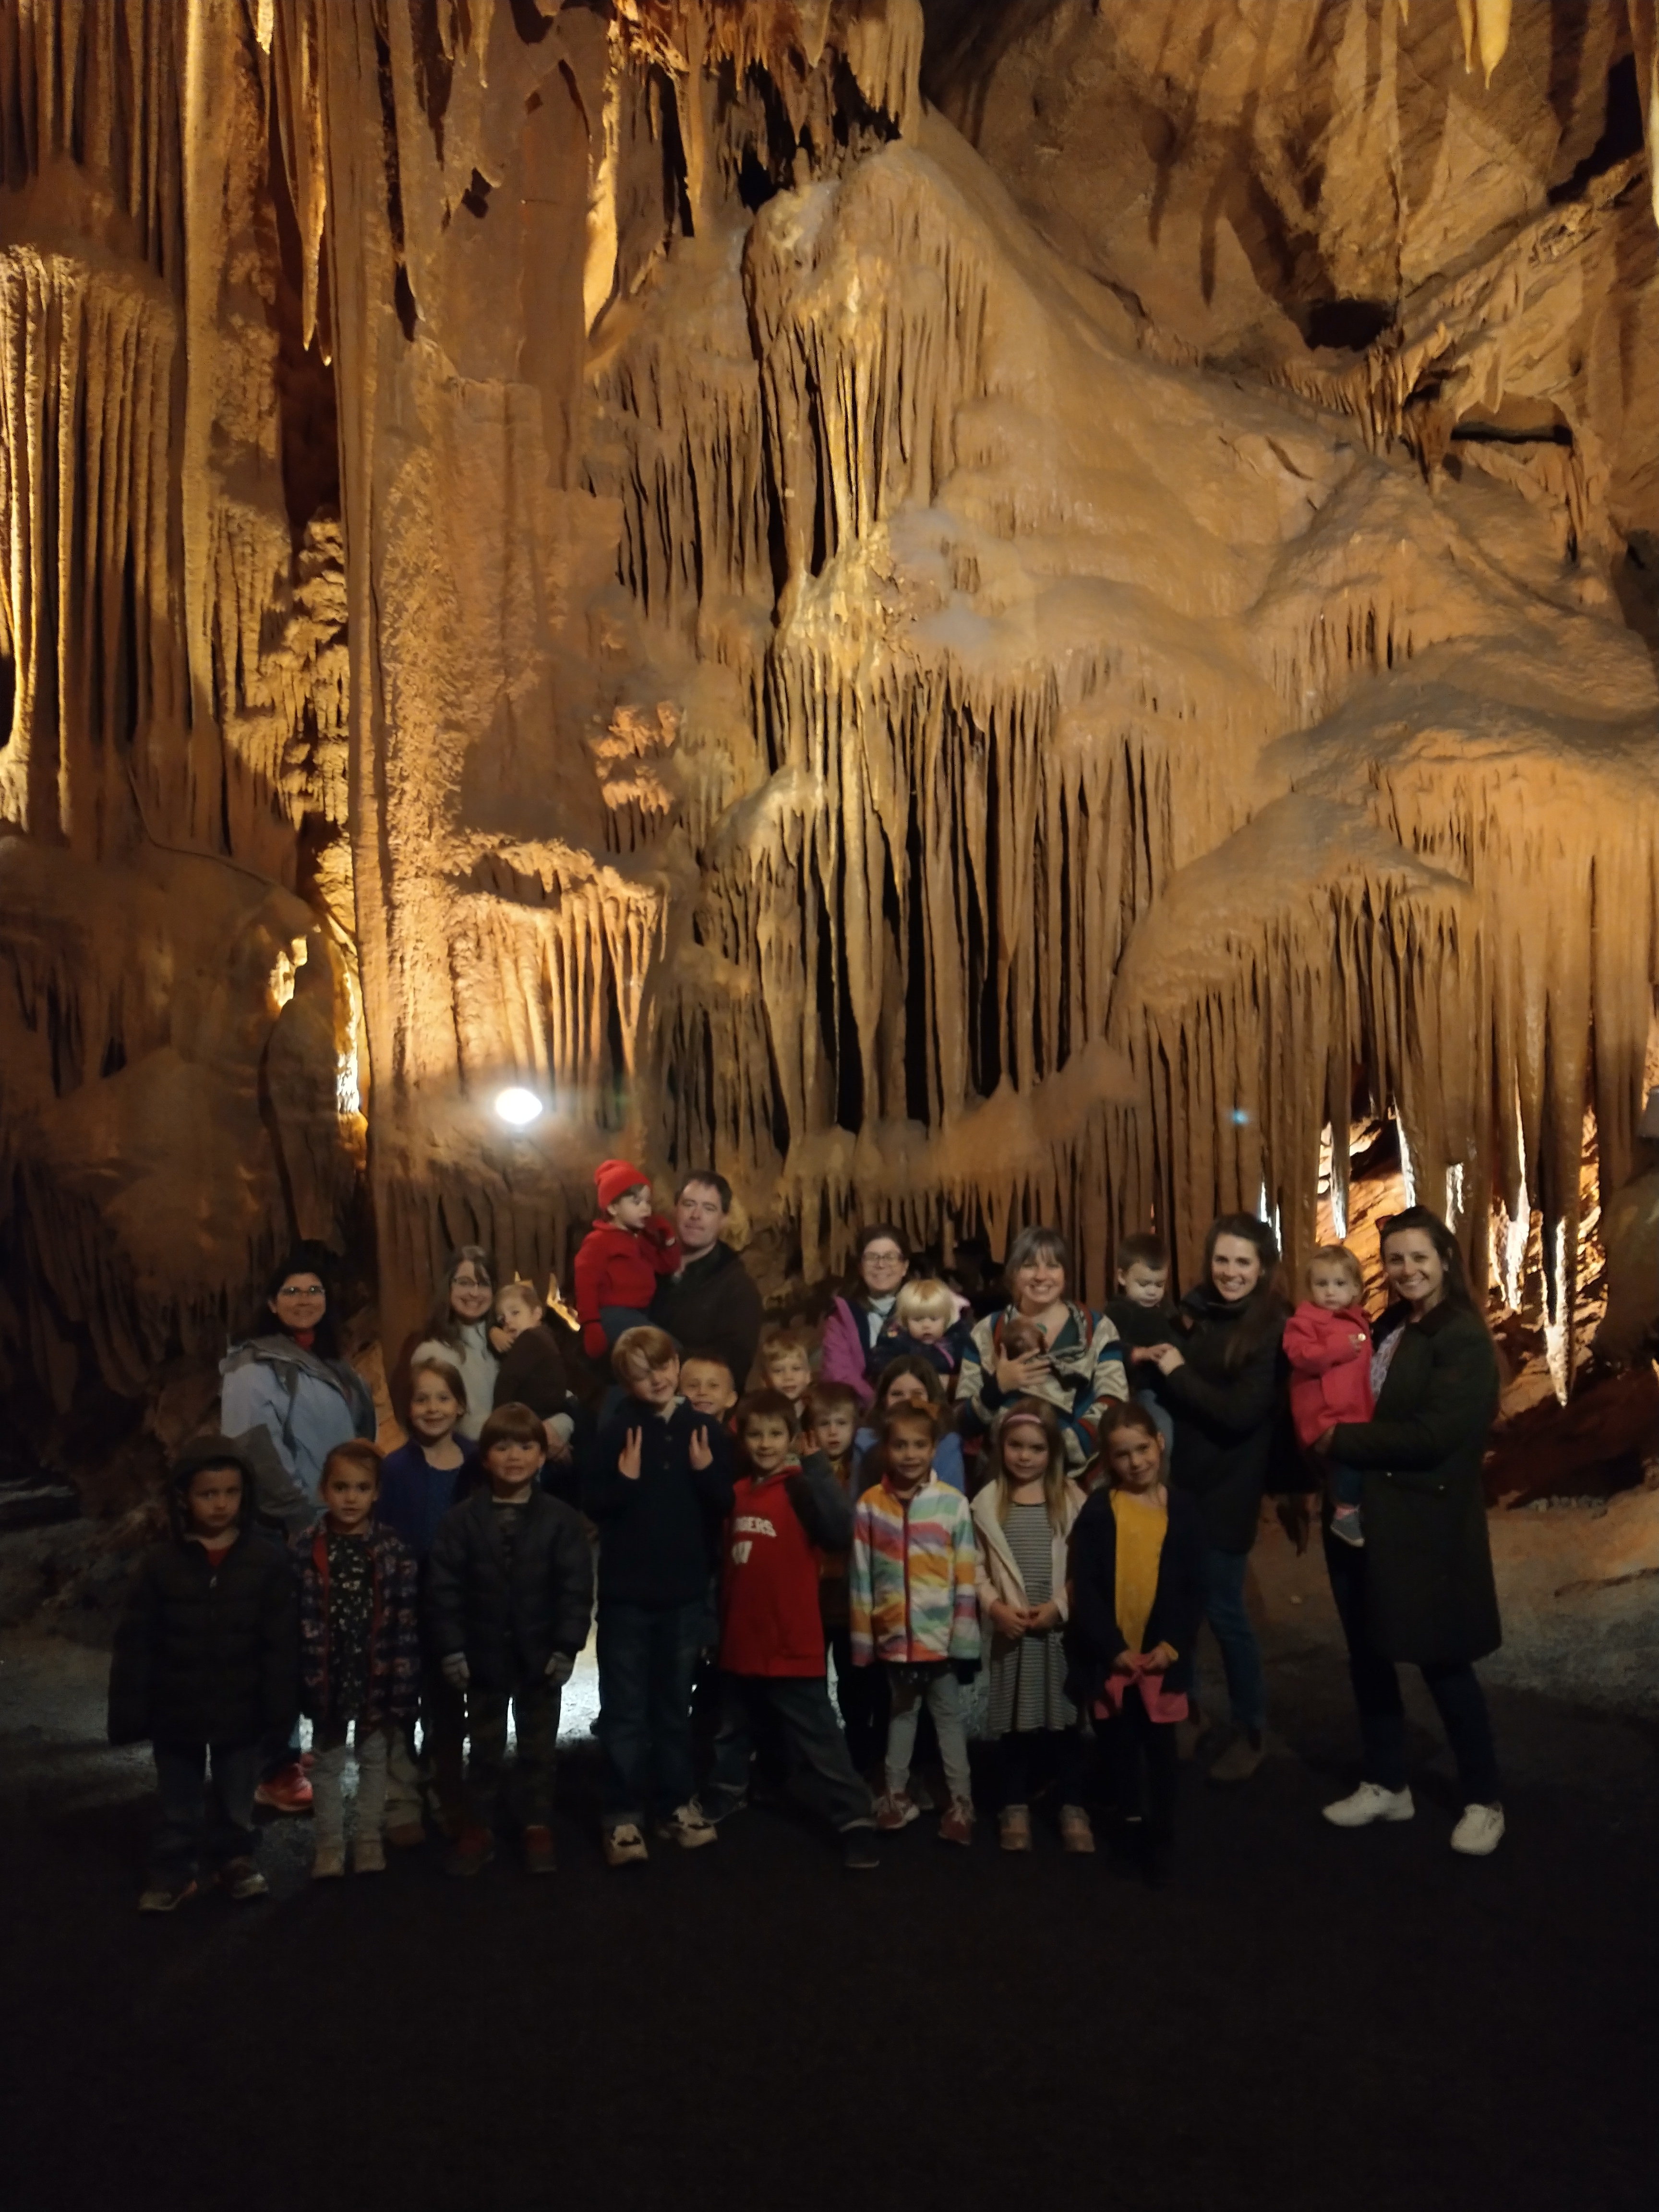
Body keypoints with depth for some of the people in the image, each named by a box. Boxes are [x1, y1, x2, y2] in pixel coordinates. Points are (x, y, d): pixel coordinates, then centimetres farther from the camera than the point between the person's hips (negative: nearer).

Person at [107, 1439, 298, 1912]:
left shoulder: (267, 1558, -12)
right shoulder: (160, 1562, -11)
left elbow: (282, 1641, -8)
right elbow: (135, 1645, -6)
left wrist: (281, 1707, -9)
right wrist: (129, 1711, -7)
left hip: (241, 1711, 0)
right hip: (176, 1711, 0)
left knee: (236, 1800, 19)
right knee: (178, 1805, 16)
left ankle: (235, 1856, 40)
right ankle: (173, 1868, 34)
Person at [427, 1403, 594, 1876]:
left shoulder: (561, 1519, -7)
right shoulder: (461, 1519, -5)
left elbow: (576, 1588, -8)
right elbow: (444, 1588, -6)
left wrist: (567, 1647, -12)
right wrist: (451, 1648, -10)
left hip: (540, 1656, -1)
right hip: (483, 1656, 1)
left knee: (538, 1749, 13)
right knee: (484, 1749, 15)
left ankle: (538, 1829, 26)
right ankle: (479, 1829, 28)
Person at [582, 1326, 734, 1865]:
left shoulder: (706, 1430, 0)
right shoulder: (617, 1431, -7)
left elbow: (726, 1506, 3)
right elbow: (591, 1506, -9)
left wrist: (707, 1471, -14)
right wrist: (624, 1478, -25)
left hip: (685, 1591, 3)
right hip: (626, 1592, -2)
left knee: (675, 1705, 15)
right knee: (624, 1709, 4)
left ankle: (677, 1805, 26)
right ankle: (624, 1816, 12)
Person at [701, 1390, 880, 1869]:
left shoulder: (802, 1489, -12)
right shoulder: (736, 1493, 6)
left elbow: (840, 1531, -30)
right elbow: (725, 1564, 13)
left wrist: (814, 1468, -33)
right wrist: (716, 1625, 14)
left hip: (793, 1645, -6)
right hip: (740, 1641, 6)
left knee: (817, 1740, 0)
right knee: (734, 1731, 24)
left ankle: (855, 1820, 8)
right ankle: (727, 1793, 45)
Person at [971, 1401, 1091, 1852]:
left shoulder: (1071, 1499, -2)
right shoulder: (987, 1502, 0)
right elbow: (976, 1567, 0)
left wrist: (1059, 1606, -12)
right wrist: (995, 1606, -13)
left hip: (1060, 1627, 0)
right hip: (1009, 1629, 0)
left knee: (1064, 1716, 7)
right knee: (1013, 1718, 8)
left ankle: (1072, 1807, 21)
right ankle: (1015, 1807, 22)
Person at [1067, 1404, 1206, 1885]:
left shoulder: (1183, 1508, -2)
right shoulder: (1098, 1510, -6)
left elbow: (1194, 1589, -1)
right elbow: (1084, 1589, -9)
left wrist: (1172, 1645, -11)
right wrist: (1115, 1647, -16)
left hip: (1162, 1655, 0)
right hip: (1109, 1656, 0)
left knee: (1161, 1748, 10)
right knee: (1120, 1749, 14)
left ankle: (1160, 1837, 25)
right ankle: (1128, 1831, 31)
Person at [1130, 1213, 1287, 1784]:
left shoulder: (1272, 1330, -12)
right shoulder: (1196, 1310, 4)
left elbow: (1242, 1413, -21)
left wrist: (1178, 1371, -15)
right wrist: (1146, 1362, -8)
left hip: (1226, 1490, -5)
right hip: (1179, 1479, 6)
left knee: (1221, 1610, 3)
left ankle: (1251, 1731, 23)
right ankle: (1184, 1713, 32)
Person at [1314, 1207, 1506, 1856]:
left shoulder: (1465, 1339, -13)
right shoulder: (1385, 1330, 11)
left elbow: (1434, 1435, -21)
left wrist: (1342, 1441, -16)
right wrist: (1332, 1442, -7)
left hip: (1427, 1524, -7)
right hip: (1363, 1516, 7)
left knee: (1443, 1662, 4)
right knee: (1369, 1655, 14)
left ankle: (1484, 1801, 22)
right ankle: (1386, 1784, 29)